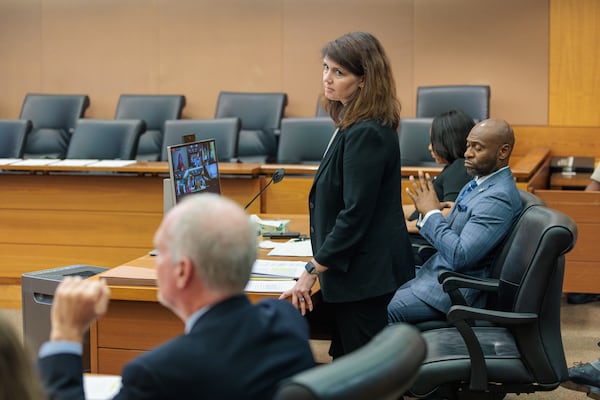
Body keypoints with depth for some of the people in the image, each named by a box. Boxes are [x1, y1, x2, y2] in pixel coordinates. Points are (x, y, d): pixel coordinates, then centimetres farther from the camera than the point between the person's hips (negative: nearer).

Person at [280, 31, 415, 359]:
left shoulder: (367, 134, -21)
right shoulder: (354, 125, 11)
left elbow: (356, 213, -23)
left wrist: (313, 270, -18)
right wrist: (320, 266, 20)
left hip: (362, 272, -10)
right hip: (356, 270, 10)